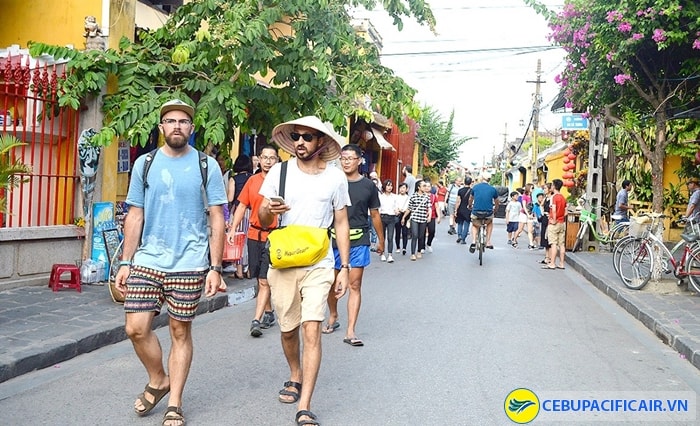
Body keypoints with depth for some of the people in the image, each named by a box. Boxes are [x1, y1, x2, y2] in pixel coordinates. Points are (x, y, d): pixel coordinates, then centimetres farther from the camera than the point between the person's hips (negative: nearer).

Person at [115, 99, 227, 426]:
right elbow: (135, 216, 9)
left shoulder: (207, 166, 0)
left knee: (180, 331, 5)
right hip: (146, 261, 3)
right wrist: (126, 262, 3)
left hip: (188, 264, -2)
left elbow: (217, 219, -1)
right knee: (136, 328, -2)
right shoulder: (144, 164, 7)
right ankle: (158, 380, 26)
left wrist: (215, 267, -6)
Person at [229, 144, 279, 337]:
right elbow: (242, 206, 13)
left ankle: (257, 320, -7)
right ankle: (269, 313, 30)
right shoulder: (252, 180, 9)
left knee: (264, 281, -7)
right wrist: (233, 229, 4)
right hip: (254, 234, 5)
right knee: (260, 279, 14)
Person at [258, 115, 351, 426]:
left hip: (318, 265, -1)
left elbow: (341, 224, 6)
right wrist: (268, 211, -22)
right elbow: (262, 221, 2)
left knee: (311, 331, -11)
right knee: (288, 329, 13)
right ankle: (296, 377, 41)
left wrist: (344, 267, 1)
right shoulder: (279, 172, -1)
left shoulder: (335, 177, -1)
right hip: (283, 262, 2)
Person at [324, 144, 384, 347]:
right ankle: (333, 317, 37)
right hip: (334, 238, 1)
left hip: (359, 241, -1)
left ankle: (350, 331, 0)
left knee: (354, 285, -3)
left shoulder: (368, 186, 4)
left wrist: (381, 240, 17)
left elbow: (374, 214, 12)